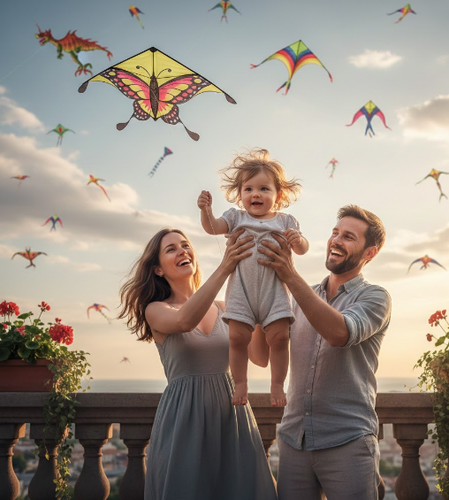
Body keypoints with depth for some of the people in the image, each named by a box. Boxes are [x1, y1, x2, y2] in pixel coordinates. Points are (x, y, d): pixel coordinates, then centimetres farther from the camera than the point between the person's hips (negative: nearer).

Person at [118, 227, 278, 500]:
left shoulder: (223, 310, 10)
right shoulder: (155, 310, 1)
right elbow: (184, 321, -23)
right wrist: (224, 268, -32)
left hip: (232, 414, 3)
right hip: (184, 417, -3)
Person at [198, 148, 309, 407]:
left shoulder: (285, 221, 10)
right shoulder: (236, 217, 11)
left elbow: (302, 249, 8)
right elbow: (213, 227, -4)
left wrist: (298, 240, -14)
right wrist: (206, 209, -22)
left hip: (274, 287, 0)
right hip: (242, 287, 0)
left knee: (279, 335, -6)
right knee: (237, 336, -5)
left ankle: (277, 384, 8)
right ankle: (240, 382, 10)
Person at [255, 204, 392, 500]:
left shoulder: (375, 297, 0)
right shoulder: (301, 299, 13)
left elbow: (339, 333, -21)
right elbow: (262, 357, 7)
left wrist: (291, 276, -24)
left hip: (347, 442, -4)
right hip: (294, 439, 4)